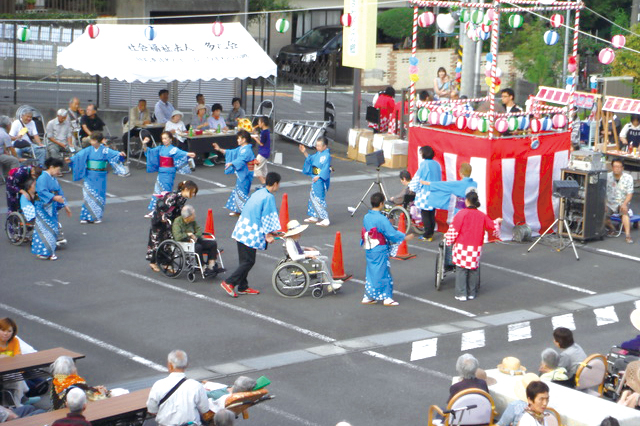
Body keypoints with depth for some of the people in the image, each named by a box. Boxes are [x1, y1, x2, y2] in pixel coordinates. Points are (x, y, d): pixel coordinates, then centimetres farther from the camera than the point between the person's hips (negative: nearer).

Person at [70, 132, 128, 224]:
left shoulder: (104, 150, -4)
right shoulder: (88, 150, 2)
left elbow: (112, 153, -18)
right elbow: (79, 155, -6)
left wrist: (119, 154, -38)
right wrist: (71, 159, -21)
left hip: (100, 177, -1)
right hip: (89, 176, 1)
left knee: (99, 196, 4)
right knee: (88, 195, -2)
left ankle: (97, 217, 15)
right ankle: (86, 217, 3)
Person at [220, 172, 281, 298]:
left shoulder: (258, 192, 14)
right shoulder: (269, 197, -13)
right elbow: (268, 217, -13)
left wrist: (269, 232, 24)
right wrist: (268, 234, -4)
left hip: (242, 230, 9)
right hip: (251, 233, -9)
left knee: (245, 260, 15)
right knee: (248, 261, -2)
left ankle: (243, 287, 21)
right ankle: (229, 283, -6)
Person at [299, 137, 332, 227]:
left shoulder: (326, 155, -18)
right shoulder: (318, 153, 10)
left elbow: (326, 168, -23)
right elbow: (310, 159, 25)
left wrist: (319, 176, -27)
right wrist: (305, 152, 14)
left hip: (321, 179, -10)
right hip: (315, 177, 10)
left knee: (319, 198, -10)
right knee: (313, 196, 17)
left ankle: (325, 219, -8)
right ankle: (314, 216, 29)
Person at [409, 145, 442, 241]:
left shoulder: (424, 164, -15)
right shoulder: (436, 164, 5)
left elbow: (418, 178, -7)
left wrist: (412, 187, 8)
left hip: (425, 193, -7)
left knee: (425, 214, 0)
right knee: (432, 214, 13)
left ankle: (427, 235, 1)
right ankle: (431, 234, 18)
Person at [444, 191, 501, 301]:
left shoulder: (461, 214, -11)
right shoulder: (482, 216, 3)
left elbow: (454, 229, -9)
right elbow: (492, 226, 16)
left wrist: (448, 237, 9)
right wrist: (497, 221, 38)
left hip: (462, 247, -4)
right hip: (476, 248, 4)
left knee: (461, 270, 2)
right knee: (473, 270, 13)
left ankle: (461, 294, 0)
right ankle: (472, 293, 18)